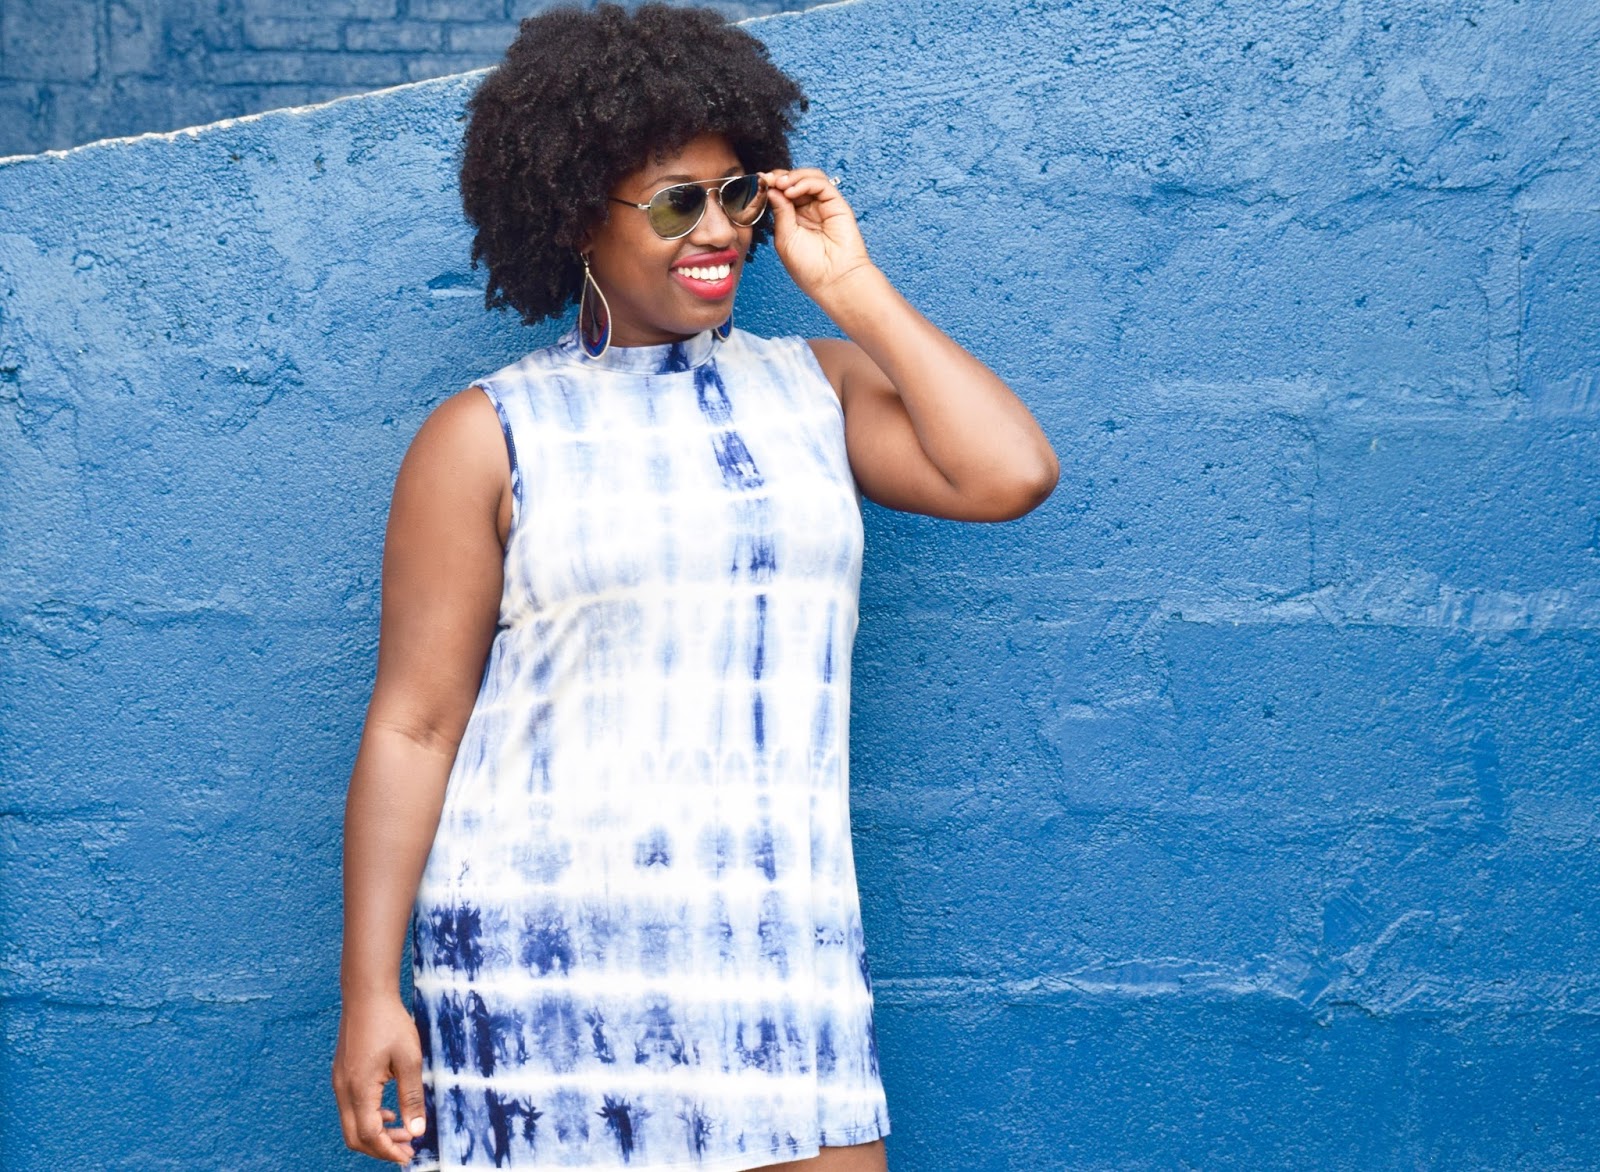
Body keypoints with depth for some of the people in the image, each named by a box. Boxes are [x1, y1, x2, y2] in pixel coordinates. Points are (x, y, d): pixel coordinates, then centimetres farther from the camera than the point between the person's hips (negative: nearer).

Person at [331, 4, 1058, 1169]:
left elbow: (1011, 474, -5)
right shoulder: (489, 438, 2)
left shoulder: (817, 389, 11)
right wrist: (368, 995, -5)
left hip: (779, 949, 3)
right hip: (543, 955, -2)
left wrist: (852, 289, 2)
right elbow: (413, 724, -1)